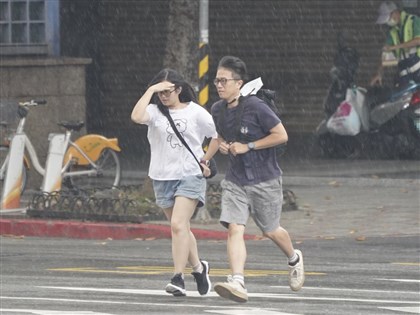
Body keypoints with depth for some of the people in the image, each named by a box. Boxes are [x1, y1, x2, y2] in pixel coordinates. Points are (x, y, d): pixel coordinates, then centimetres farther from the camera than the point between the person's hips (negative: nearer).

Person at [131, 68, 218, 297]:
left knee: (178, 225, -18)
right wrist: (151, 90, -16)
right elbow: (137, 116, -21)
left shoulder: (196, 113, -1)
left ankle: (178, 278, -20)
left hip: (190, 175, -4)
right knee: (181, 228, 13)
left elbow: (218, 136, 9)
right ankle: (198, 267, 34)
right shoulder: (155, 111, 2)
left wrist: (204, 160, 5)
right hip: (162, 177, 4)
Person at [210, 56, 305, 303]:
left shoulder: (255, 107, -16)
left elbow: (281, 135, -13)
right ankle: (238, 284, -26)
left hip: (264, 179, -4)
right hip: (235, 180, 4)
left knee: (271, 231, 12)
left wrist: (247, 147, -17)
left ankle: (294, 259, 43)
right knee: (234, 229, -15)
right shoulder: (217, 110, 3)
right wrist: (222, 145, -1)